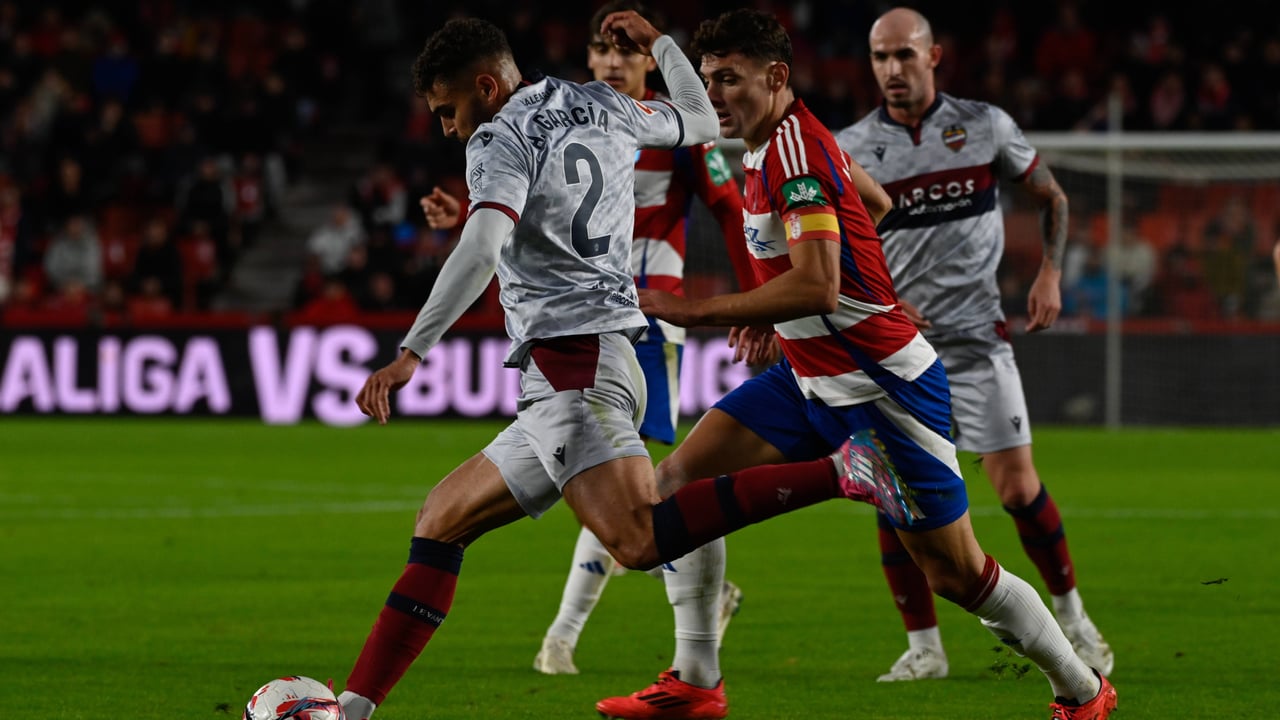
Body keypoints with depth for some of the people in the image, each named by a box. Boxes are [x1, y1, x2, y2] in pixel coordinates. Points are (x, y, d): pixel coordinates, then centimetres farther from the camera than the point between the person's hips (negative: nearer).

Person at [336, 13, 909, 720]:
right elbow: (701, 122, 35)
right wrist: (657, 43, 46)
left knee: (638, 541, -27)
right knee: (440, 522, 11)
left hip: (571, 363, -10)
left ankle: (837, 472, -31)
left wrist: (409, 355, -27)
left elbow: (481, 251, -23)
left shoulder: (502, 141, -6)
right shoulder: (603, 108, 17)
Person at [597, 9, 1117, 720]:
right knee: (680, 480, -3)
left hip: (881, 386, -10)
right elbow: (875, 203, 23)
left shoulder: (794, 150, -22)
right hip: (811, 379, 10)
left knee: (956, 572, -1)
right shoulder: (776, 141, 6)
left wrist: (698, 311, -29)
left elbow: (817, 288, -33)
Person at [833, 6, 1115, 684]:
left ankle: (1073, 620, 14)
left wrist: (1050, 274, 1)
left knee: (1017, 486, -4)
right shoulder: (849, 150, -2)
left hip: (976, 335, -1)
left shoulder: (985, 126, -1)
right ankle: (923, 647, 5)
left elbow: (1051, 198, 13)